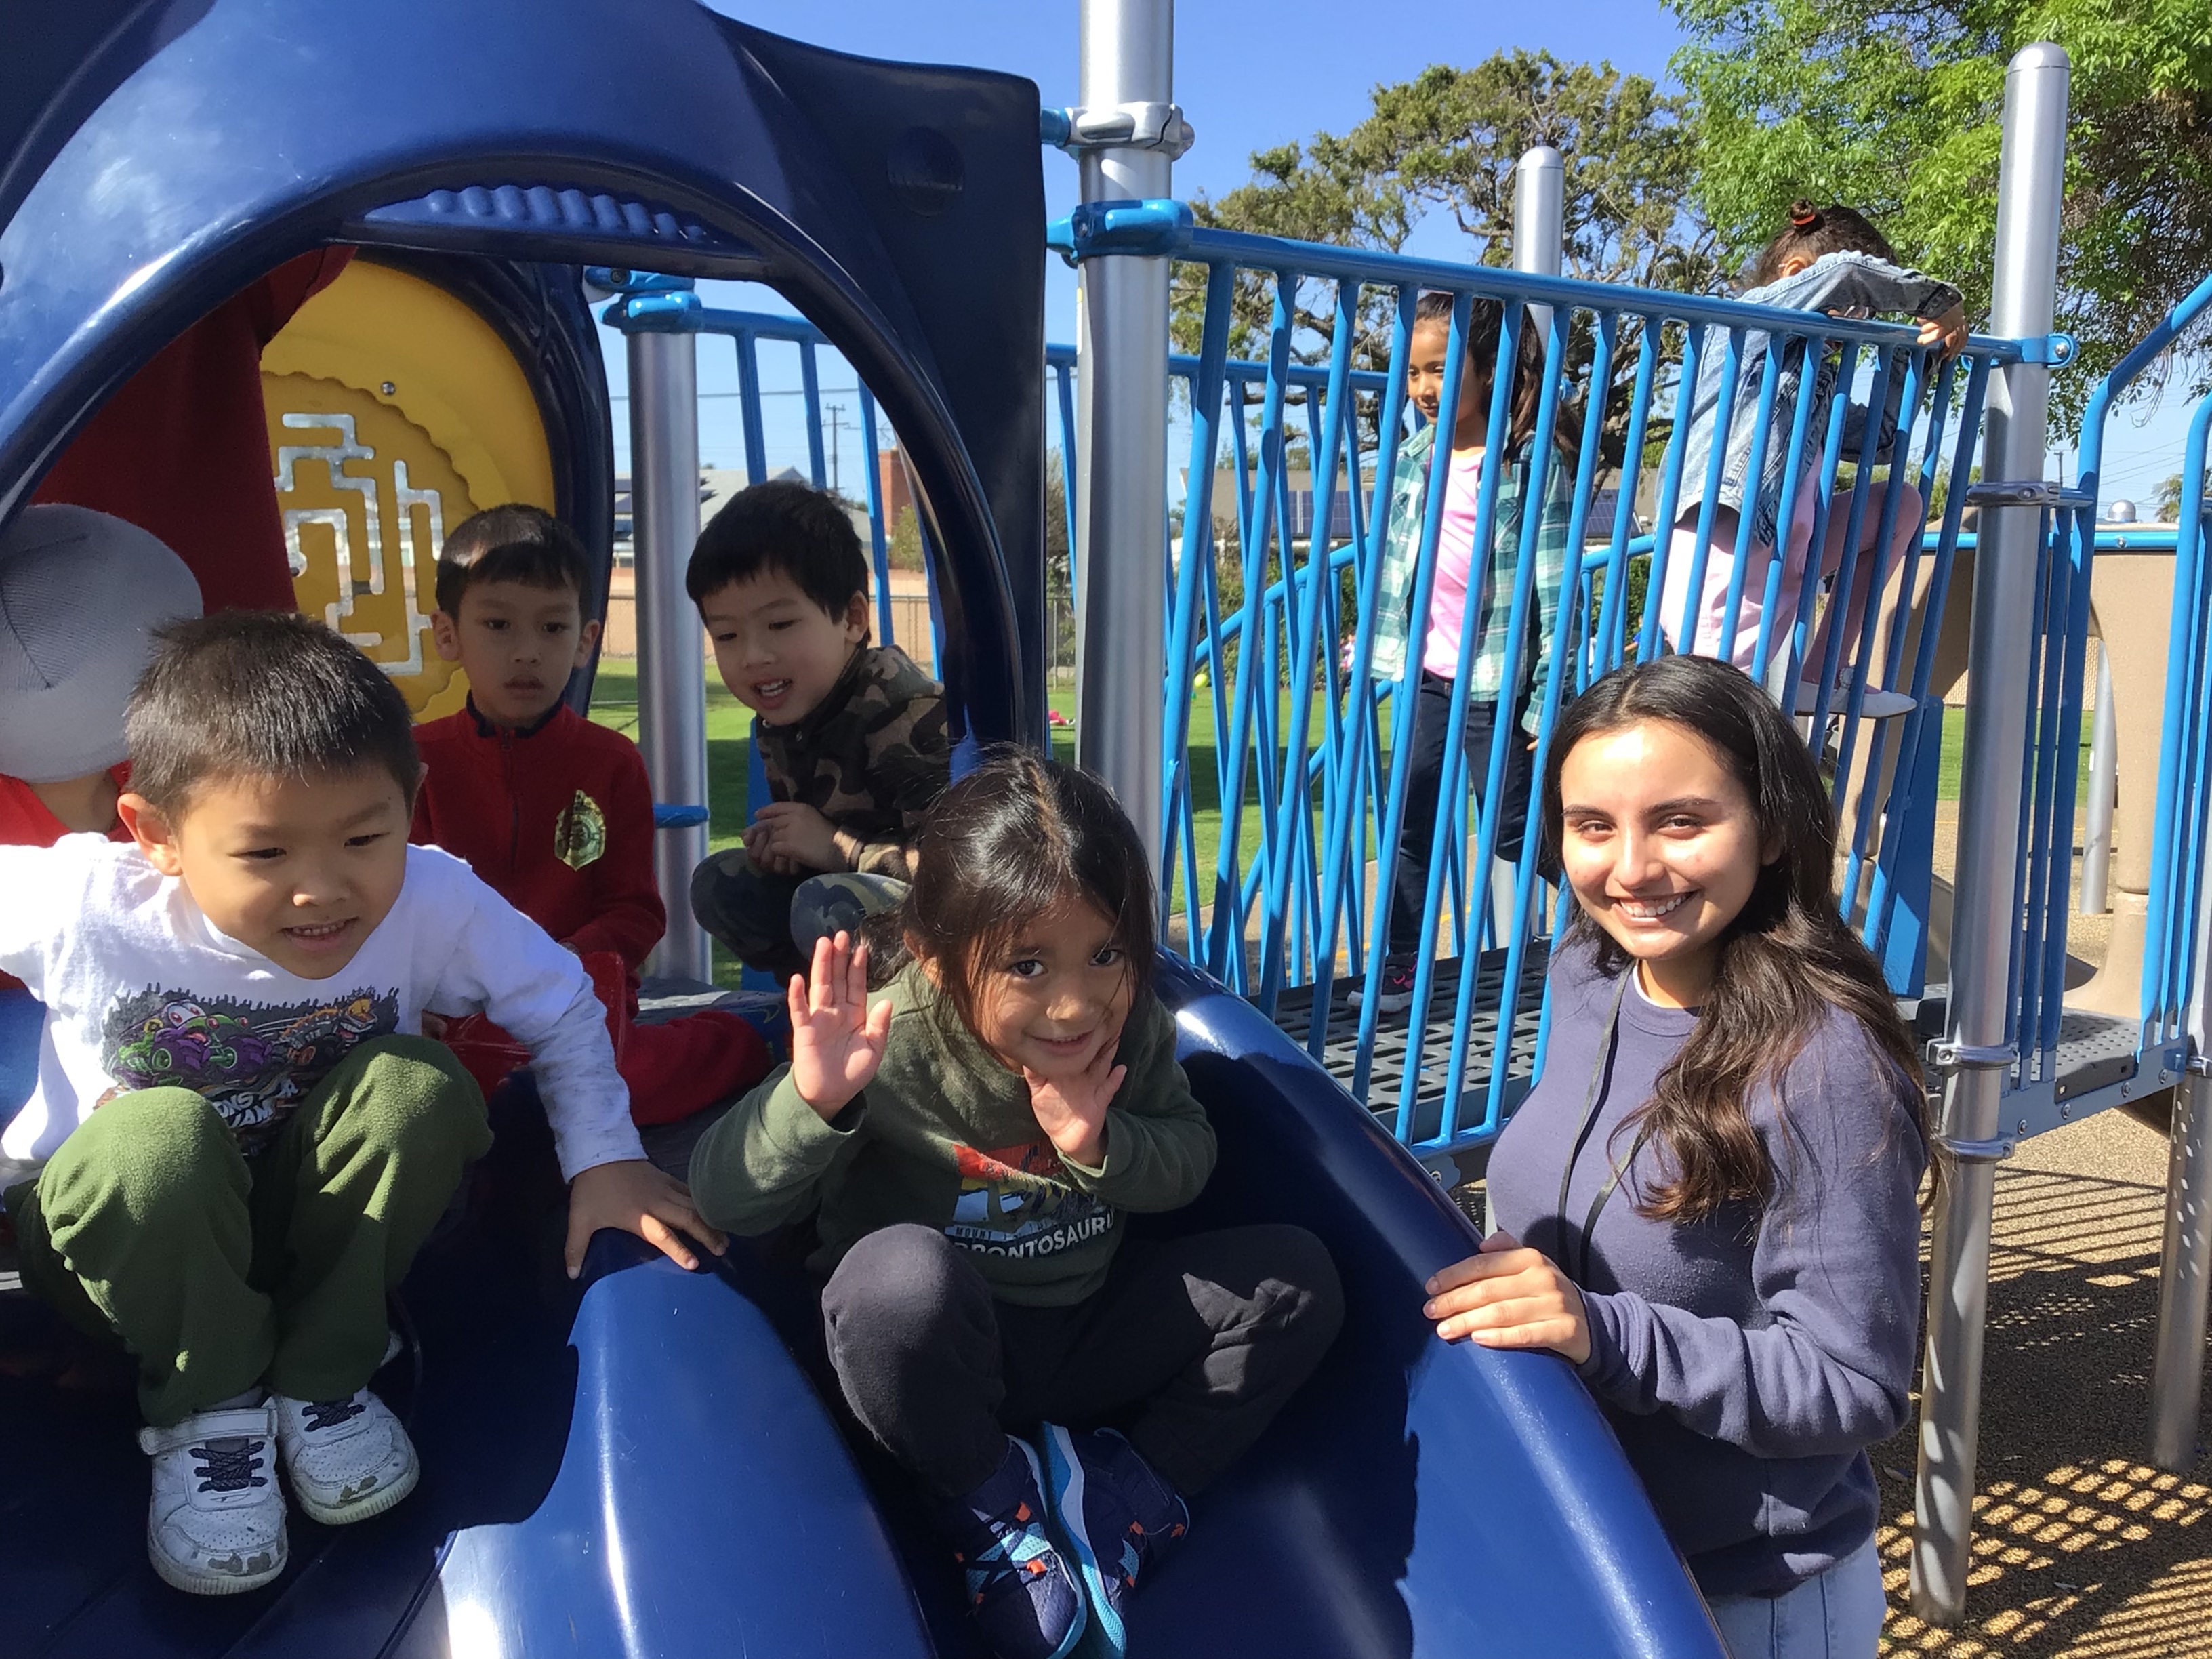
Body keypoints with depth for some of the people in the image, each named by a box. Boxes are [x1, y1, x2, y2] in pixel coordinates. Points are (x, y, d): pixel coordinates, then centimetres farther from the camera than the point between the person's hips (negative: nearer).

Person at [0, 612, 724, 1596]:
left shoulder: (435, 905, -23)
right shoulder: (84, 906, -27)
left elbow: (561, 1008, -7)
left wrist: (603, 1159, -14)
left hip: (319, 1237, 2)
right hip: (127, 1246, -2)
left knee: (414, 1083, -28)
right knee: (160, 1139, -36)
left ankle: (320, 1378, -8)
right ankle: (209, 1407, -9)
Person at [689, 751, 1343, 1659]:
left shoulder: (1133, 1029, -11)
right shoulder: (890, 1045, -24)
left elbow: (1190, 1164, -2)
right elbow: (724, 1199, -21)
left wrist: (1100, 1145, -25)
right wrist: (812, 1102, -42)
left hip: (1089, 1337, 4)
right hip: (932, 1353, -4)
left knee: (1295, 1275, -9)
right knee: (899, 1270, -38)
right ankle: (988, 1506, -8)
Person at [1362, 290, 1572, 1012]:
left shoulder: (1534, 465, -11)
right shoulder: (1413, 459, 7)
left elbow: (1555, 589, -12)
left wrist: (1548, 700, -14)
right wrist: (1377, 645, 15)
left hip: (1494, 680, -6)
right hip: (1426, 675, 6)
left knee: (1518, 831, 4)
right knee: (1411, 823, 8)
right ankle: (1400, 969, 18)